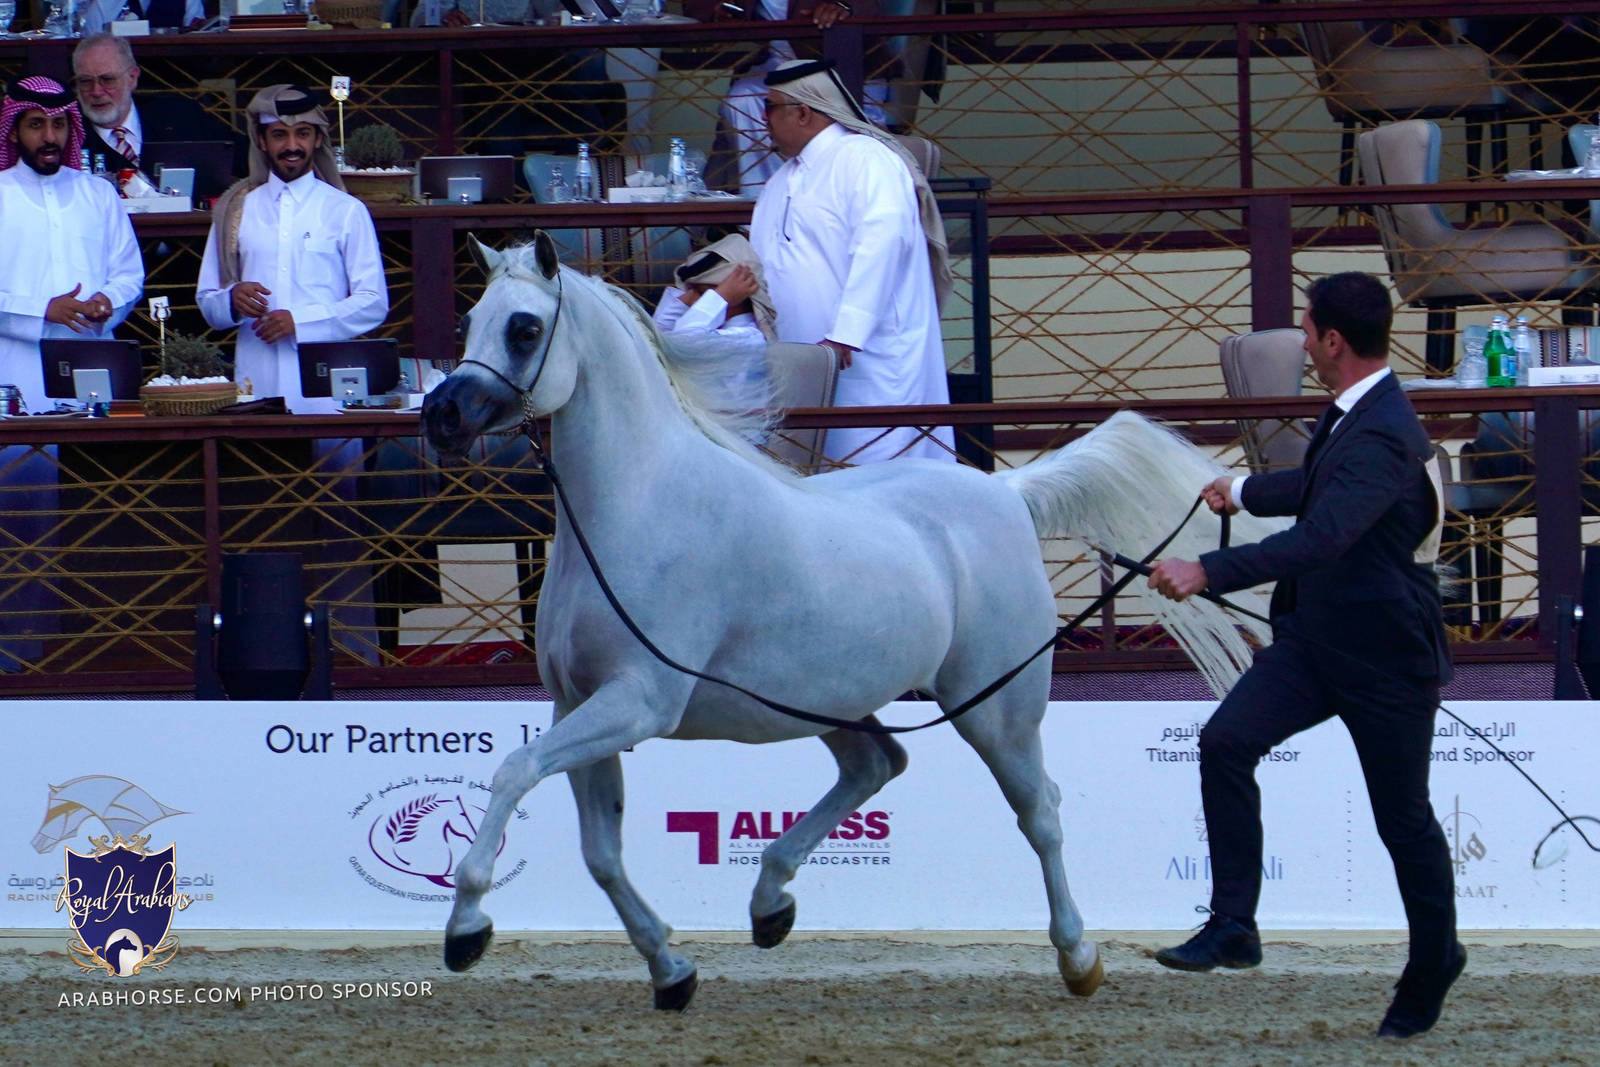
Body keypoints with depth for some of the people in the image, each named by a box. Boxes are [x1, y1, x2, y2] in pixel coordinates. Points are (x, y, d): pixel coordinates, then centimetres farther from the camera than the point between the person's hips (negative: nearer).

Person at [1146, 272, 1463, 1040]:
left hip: (1385, 656, -8)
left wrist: (1208, 572, -43)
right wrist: (1243, 493, 44)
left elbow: (1322, 536, -38)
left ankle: (1434, 961, 29)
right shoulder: (1352, 414, 6)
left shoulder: (1383, 438, -26)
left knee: (1403, 818, 7)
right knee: (1227, 741, -11)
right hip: (1316, 636, 9)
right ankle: (1233, 926, -10)